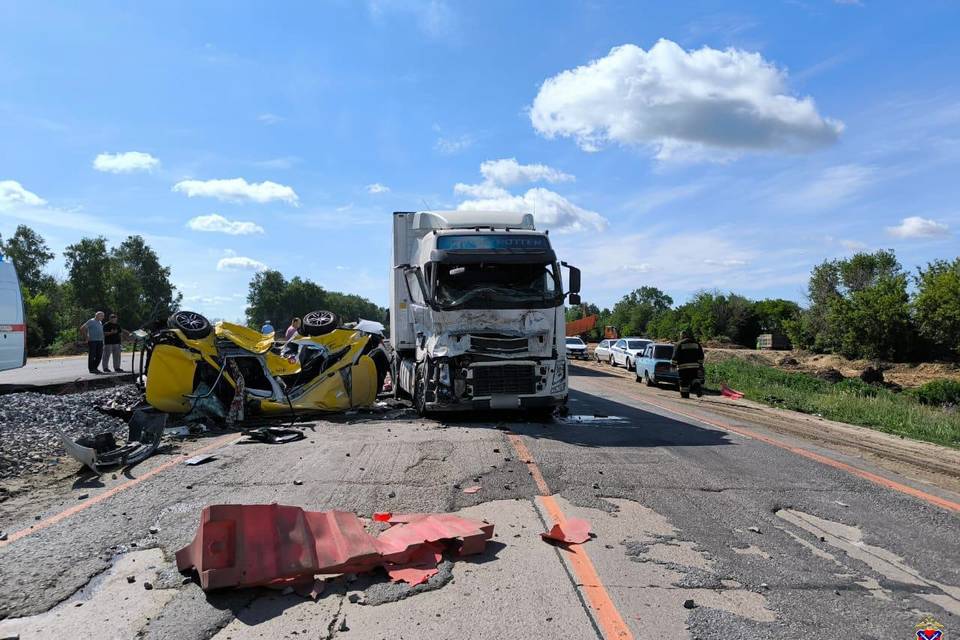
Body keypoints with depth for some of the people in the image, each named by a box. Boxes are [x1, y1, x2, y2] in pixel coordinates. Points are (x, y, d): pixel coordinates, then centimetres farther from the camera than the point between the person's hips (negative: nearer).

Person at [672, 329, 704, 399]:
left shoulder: (679, 344, 0)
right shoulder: (696, 344, 12)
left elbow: (675, 356, -6)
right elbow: (701, 356, 14)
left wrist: (674, 364, 1)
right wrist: (700, 364, 22)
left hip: (683, 367, -3)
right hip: (695, 366, 3)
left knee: (684, 382, 3)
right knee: (695, 379, 11)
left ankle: (684, 395, 6)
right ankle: (697, 386, -18)